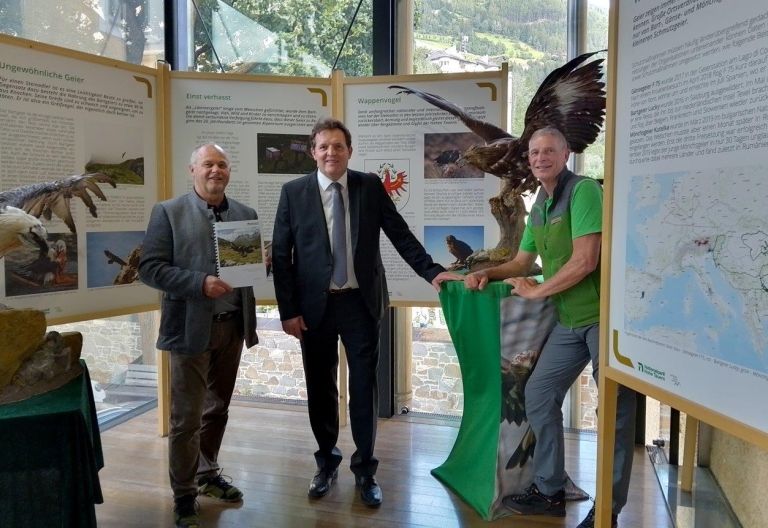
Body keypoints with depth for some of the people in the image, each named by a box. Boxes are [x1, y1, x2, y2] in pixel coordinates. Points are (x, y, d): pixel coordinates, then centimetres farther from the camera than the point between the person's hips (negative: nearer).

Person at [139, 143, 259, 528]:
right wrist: (200, 283, -22)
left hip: (233, 325, 5)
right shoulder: (168, 212, -4)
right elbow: (150, 268, -11)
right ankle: (184, 496, 19)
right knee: (186, 417, 3)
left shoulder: (245, 214, 9)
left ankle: (208, 474, 37)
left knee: (218, 409, 18)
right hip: (191, 327, -4)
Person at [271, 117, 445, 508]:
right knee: (320, 387, 11)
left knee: (364, 386, 6)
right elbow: (280, 254, -1)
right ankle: (327, 462, 32)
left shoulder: (370, 186, 2)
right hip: (314, 305, 0)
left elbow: (401, 235, 4)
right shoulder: (293, 192, 0)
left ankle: (364, 469, 22)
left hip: (360, 303, 0)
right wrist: (288, 310, -5)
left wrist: (432, 272, -6)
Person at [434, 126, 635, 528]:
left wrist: (536, 291, -10)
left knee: (615, 409, 2)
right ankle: (549, 491, 24)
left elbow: (585, 260, -21)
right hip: (569, 320, 9)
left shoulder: (583, 190, -14)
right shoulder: (538, 207, 13)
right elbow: (522, 262, 22)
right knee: (539, 394, 10)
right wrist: (483, 274, 5)